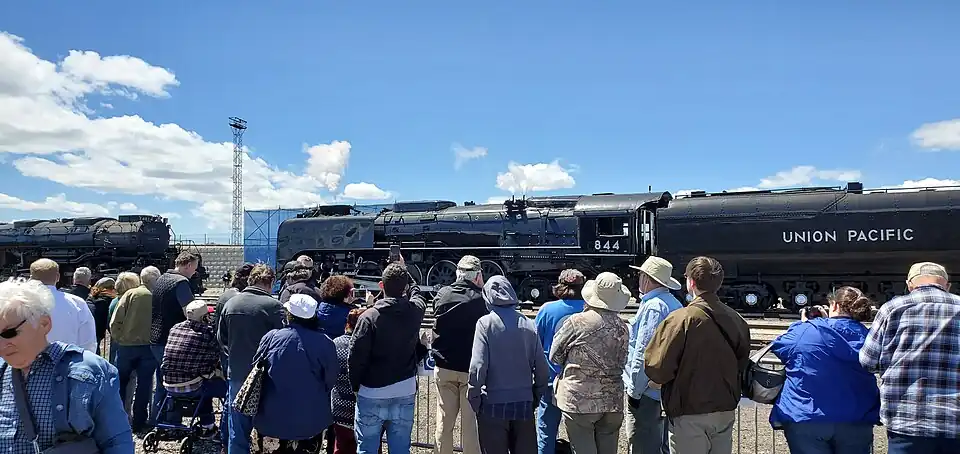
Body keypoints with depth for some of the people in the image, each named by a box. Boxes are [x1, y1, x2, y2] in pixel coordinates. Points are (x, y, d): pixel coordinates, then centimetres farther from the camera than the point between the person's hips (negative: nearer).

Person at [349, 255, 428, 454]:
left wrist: (355, 385, 4)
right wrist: (403, 271, 31)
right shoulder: (415, 312, -5)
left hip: (372, 394, -3)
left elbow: (356, 356, -12)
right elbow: (416, 293, 20)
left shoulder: (369, 317, -15)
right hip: (405, 393, 3)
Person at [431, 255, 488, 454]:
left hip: (444, 367, 4)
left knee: (444, 421, 13)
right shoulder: (481, 299, -15)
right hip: (472, 368, -3)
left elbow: (438, 327, 8)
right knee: (471, 423, 6)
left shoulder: (442, 295, -3)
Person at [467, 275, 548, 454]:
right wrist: (536, 396, 13)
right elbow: (542, 367, 0)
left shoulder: (486, 323, -10)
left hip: (494, 403, -3)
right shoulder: (528, 325, -1)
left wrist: (473, 398, -3)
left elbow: (478, 365, -15)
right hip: (524, 402, 3)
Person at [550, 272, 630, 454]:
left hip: (579, 400, -4)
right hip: (613, 401, 5)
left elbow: (554, 356, -2)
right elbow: (622, 363, 8)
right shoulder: (623, 328, 2)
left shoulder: (577, 322, -12)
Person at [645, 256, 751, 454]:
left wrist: (658, 380, 2)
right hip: (726, 411, 6)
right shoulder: (736, 319, 1)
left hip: (690, 416, -6)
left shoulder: (681, 319, -18)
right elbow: (742, 363, 12)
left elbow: (657, 366, -19)